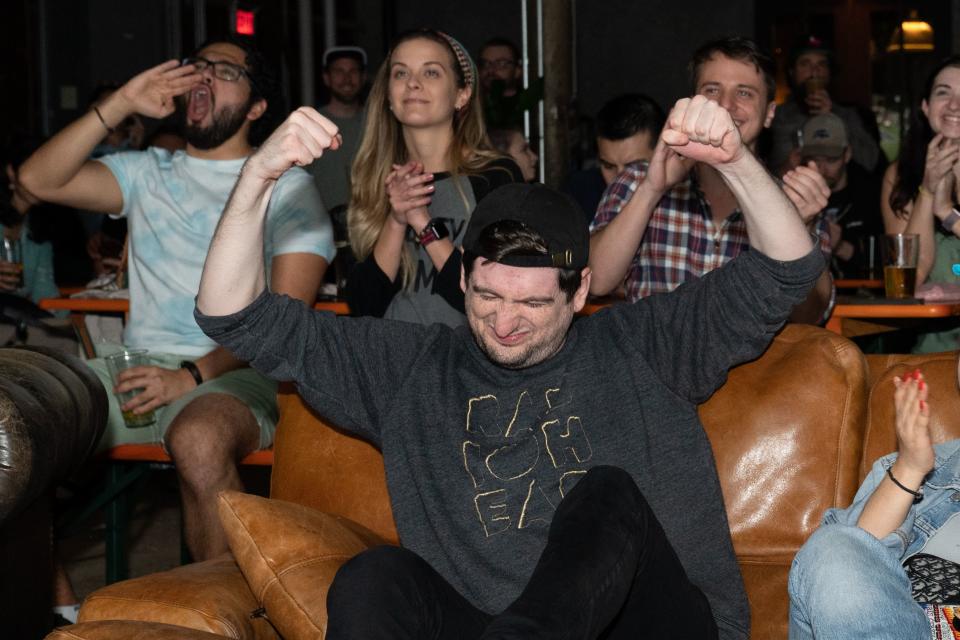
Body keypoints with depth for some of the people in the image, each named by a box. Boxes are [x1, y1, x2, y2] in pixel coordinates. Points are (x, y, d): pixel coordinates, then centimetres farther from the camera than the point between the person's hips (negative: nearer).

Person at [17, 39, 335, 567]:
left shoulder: (288, 187, 8)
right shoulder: (148, 173, 21)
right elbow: (38, 180, 7)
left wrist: (194, 376, -17)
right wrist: (121, 104, 0)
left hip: (232, 373, -4)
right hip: (136, 368, 4)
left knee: (199, 439, -40)